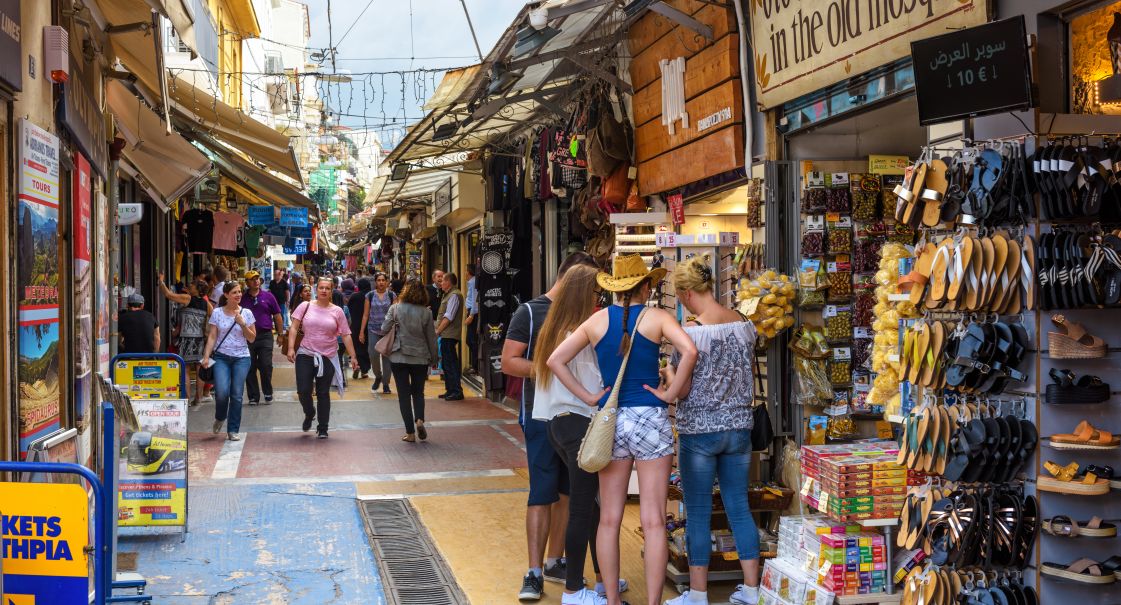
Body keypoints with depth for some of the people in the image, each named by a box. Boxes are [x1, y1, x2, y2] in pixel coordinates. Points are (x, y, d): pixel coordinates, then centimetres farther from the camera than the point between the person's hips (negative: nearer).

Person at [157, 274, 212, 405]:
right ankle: (198, 398, 12)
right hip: (201, 339, 5)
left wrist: (161, 280, 3)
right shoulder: (206, 304, 7)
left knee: (185, 369, -2)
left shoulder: (187, 298, -6)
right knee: (199, 370, 8)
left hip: (187, 338, -5)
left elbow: (168, 294, -10)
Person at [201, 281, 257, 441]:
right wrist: (206, 356, -7)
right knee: (222, 392, -16)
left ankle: (233, 430, 9)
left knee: (236, 395, -2)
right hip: (221, 357, -1)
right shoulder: (217, 313, 3)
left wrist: (243, 324, -10)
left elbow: (252, 338, 6)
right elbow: (212, 337, 2)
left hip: (241, 358, 1)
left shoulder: (246, 313, 4)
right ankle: (220, 418, 15)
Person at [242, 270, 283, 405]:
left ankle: (268, 393, 14)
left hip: (265, 335, -1)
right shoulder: (242, 298, 6)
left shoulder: (268, 296, 5)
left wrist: (279, 334, 7)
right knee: (250, 368, 4)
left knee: (266, 366, -3)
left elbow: (277, 317, 9)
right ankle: (253, 396, 12)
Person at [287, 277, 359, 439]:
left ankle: (322, 428, 19)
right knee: (303, 390, -6)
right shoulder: (305, 306, 0)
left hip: (328, 357, 0)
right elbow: (294, 328, 0)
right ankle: (309, 414, 27)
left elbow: (346, 335, 3)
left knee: (323, 393, 7)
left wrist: (353, 357, 0)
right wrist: (291, 348, -10)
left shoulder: (337, 311, 1)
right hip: (306, 354, 0)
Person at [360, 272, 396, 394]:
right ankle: (378, 376, 18)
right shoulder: (370, 296, 5)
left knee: (387, 356, 1)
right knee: (373, 355, -9)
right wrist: (362, 331, 2)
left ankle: (385, 383, 11)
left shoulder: (392, 295, 3)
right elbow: (365, 315, 6)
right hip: (373, 330, 0)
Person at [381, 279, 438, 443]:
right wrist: (433, 360, 12)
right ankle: (419, 419, -9)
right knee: (418, 392, 16)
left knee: (404, 394, 6)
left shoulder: (395, 308, -6)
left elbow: (384, 329, -4)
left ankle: (410, 432, 3)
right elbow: (431, 338, 2)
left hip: (399, 357, -1)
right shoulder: (426, 313, -3)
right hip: (420, 357, 1)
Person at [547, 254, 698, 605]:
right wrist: (672, 393, -10)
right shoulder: (656, 318, -4)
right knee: (653, 521, 1)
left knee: (609, 519, 10)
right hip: (650, 418, -3)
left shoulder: (596, 321, 6)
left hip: (609, 420, 3)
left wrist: (589, 398, 4)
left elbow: (555, 360, 3)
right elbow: (689, 350, -20)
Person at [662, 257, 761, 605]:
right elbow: (747, 376, 11)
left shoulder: (690, 333, -17)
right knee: (739, 508, 13)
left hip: (698, 430, -5)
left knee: (698, 515, 4)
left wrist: (668, 372, 6)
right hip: (739, 426, 6)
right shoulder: (745, 325, 1)